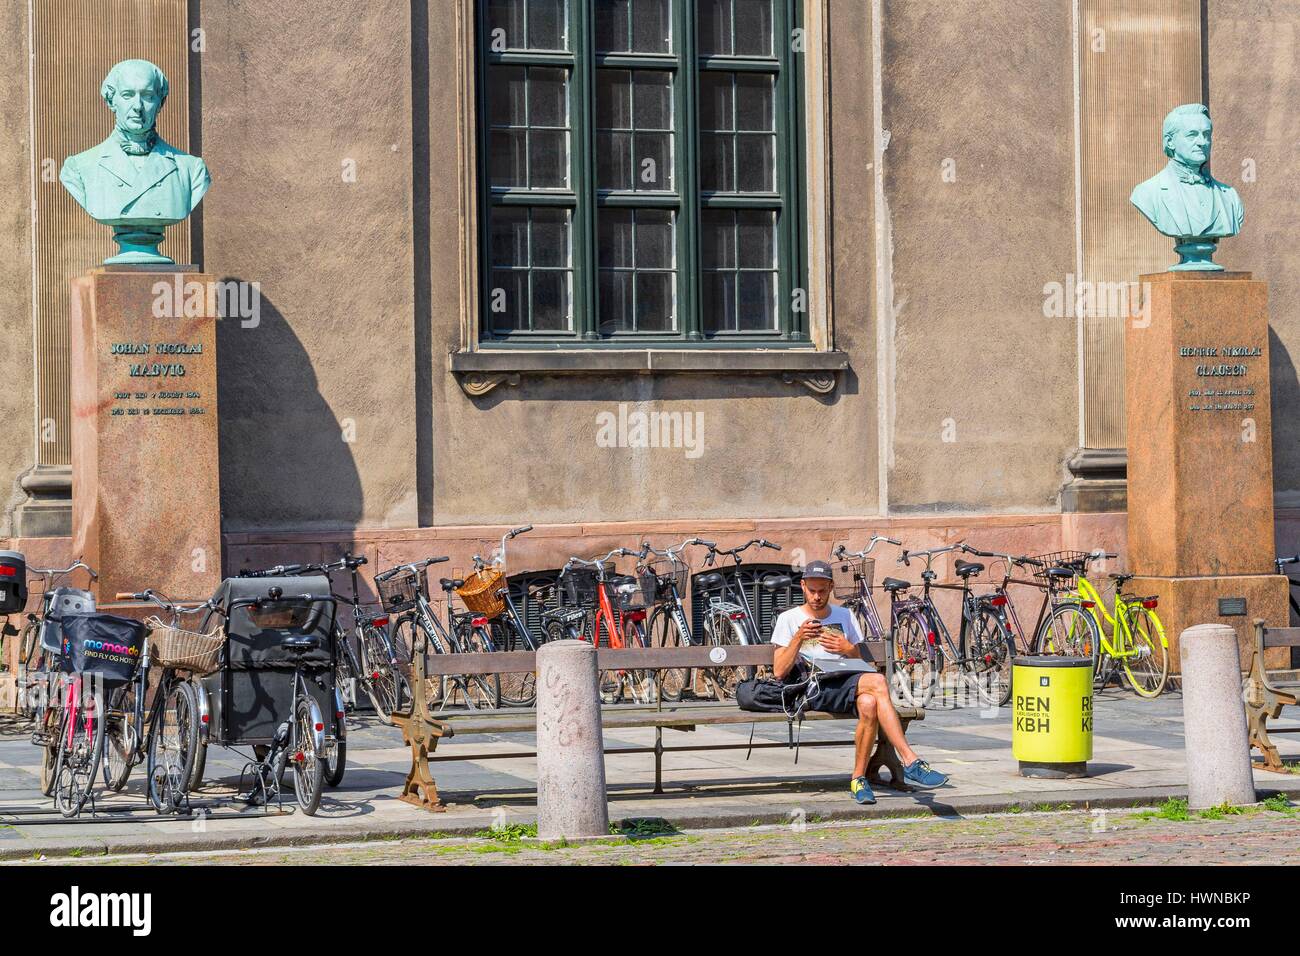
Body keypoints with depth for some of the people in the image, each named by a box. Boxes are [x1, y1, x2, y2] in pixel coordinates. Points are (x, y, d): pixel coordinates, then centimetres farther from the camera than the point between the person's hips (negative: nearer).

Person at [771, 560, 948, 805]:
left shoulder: (844, 616, 25)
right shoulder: (788, 619, 14)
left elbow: (859, 663, 26)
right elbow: (780, 672, 3)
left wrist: (848, 649, 4)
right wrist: (798, 638, -10)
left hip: (848, 685, 4)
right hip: (814, 689, -4)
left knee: (868, 704, -37)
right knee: (877, 683, -34)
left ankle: (859, 779, -28)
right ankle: (911, 763, -40)